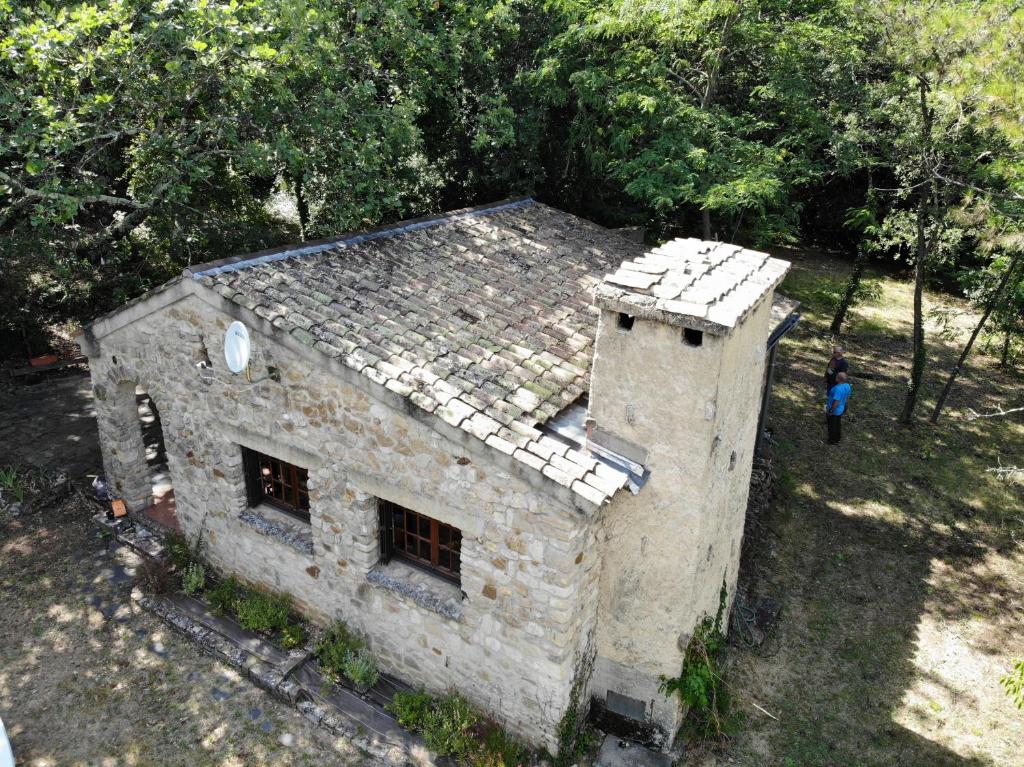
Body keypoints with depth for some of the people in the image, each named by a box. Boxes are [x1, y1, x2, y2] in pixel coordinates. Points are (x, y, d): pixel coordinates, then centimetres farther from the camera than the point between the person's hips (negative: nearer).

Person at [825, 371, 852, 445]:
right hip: (841, 409, 8)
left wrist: (830, 411, -21)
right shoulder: (848, 386, -9)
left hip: (833, 410, -8)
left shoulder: (838, 389, -36)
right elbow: (847, 397, 7)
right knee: (838, 424, 26)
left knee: (832, 426, 13)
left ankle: (833, 441, 28)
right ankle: (838, 438, 43)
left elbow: (836, 402, -33)